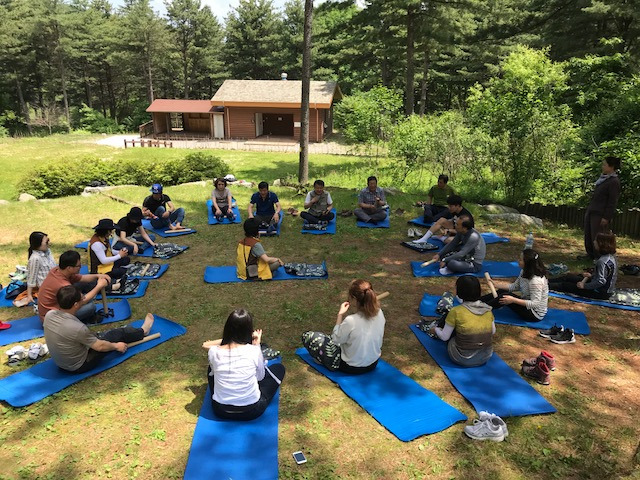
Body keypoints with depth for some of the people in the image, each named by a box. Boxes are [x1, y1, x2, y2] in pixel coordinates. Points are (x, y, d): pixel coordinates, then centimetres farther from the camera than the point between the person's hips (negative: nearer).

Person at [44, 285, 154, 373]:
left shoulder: (49, 315, -15)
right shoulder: (77, 328, -36)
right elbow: (99, 346, -20)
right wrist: (116, 346, -1)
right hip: (79, 366, -7)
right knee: (119, 334, 5)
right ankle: (142, 332, 36)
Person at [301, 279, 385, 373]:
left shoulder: (350, 321, -33)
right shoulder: (379, 313, -15)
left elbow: (335, 339, -13)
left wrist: (340, 314, -11)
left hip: (351, 368, -6)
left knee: (307, 336, 2)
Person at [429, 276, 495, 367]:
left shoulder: (456, 312, -20)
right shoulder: (487, 309, -6)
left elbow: (444, 337, -11)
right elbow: (493, 331, 10)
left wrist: (435, 330, 10)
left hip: (463, 359, -5)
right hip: (486, 357, 5)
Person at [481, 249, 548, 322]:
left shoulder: (536, 281, -29)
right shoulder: (525, 272, -1)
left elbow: (535, 304, -29)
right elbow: (515, 286, 7)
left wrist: (513, 300, -32)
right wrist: (495, 284, -2)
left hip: (535, 315, -9)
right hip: (528, 306, 9)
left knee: (504, 296, -21)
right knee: (501, 291, 4)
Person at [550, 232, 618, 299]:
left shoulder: (602, 261, -29)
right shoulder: (611, 257, 2)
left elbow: (601, 281, -33)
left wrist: (584, 286, -23)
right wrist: (592, 275, 11)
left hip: (601, 293, -9)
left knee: (566, 285, 0)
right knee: (569, 277, 18)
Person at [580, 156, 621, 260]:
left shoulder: (614, 182, -13)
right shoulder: (603, 178, 14)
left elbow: (612, 202, -15)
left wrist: (606, 217, -17)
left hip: (600, 214, -9)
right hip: (591, 211, 9)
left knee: (597, 237, -4)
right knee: (588, 235, 12)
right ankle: (590, 254, 23)